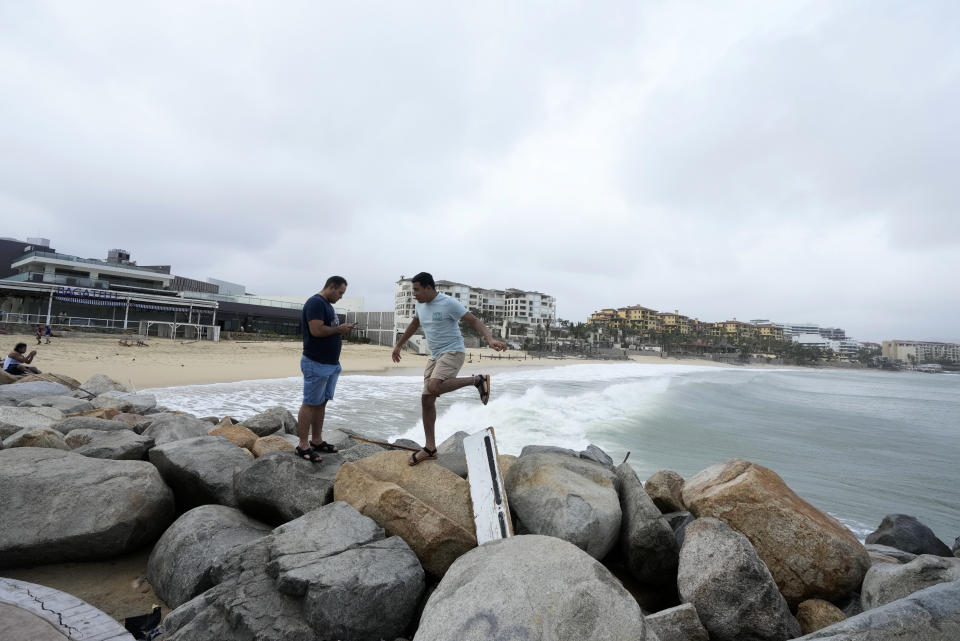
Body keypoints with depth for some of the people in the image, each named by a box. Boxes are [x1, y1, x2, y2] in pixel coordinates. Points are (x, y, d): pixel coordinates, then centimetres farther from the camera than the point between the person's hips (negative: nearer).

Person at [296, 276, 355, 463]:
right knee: (310, 404, -3)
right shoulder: (315, 302, -14)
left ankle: (317, 441, 22)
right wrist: (339, 329, -13)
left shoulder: (327, 304, 18)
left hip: (331, 363, 10)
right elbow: (316, 330, -24)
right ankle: (303, 446, 5)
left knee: (322, 402, 13)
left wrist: (341, 330, 8)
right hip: (317, 364, -10)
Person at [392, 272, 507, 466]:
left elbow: (474, 321, -16)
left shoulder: (449, 303, -13)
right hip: (435, 356, 8)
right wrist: (398, 346, 35)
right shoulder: (420, 305, 10)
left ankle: (478, 380, -13)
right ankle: (430, 448, 16)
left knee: (434, 387, -32)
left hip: (453, 352, -8)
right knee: (426, 399, 5)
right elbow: (413, 325, 28)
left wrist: (490, 339, -32)